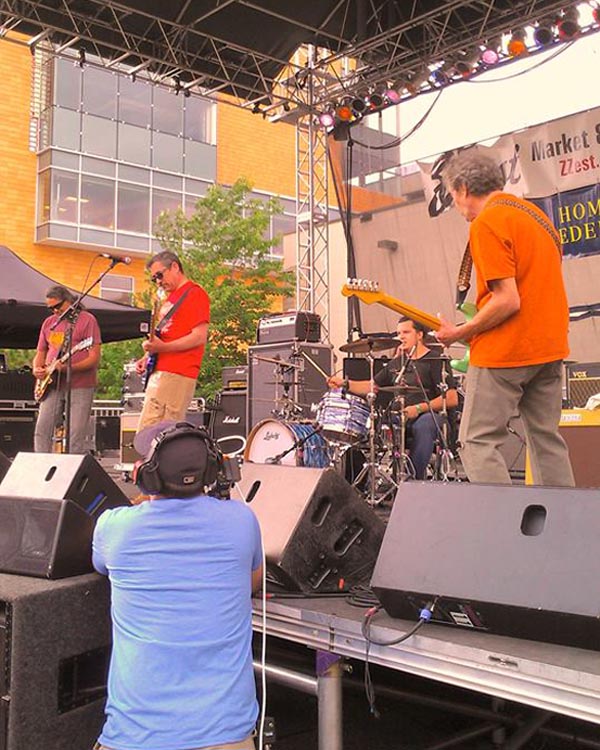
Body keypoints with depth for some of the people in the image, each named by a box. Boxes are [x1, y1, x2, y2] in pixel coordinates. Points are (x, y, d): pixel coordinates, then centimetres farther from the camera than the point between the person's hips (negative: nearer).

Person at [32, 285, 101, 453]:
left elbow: (94, 358, -10)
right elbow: (40, 354, 21)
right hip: (52, 384, 5)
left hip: (80, 385, -5)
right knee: (42, 431, -2)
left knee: (76, 437, -7)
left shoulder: (87, 320, -3)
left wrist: (67, 368, -23)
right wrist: (37, 369, -1)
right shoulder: (49, 323, 15)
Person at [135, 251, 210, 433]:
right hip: (159, 372, 10)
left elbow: (199, 337, -15)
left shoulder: (194, 294, -5)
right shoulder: (171, 297, 24)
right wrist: (148, 357, 13)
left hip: (175, 375, -10)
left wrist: (161, 347, -21)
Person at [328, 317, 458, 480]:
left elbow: (452, 399, -9)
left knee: (423, 425, -39)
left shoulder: (435, 361, -1)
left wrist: (419, 408, -19)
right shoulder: (396, 363, 21)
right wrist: (345, 384, 10)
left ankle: (415, 480, -32)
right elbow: (373, 387, 26)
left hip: (430, 416, -6)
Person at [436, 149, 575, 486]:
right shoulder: (535, 213, 14)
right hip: (550, 345, 9)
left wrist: (459, 333, -10)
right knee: (547, 441, 13)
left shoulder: (486, 224, -14)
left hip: (504, 351, -9)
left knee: (478, 443, -4)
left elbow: (507, 301, -20)